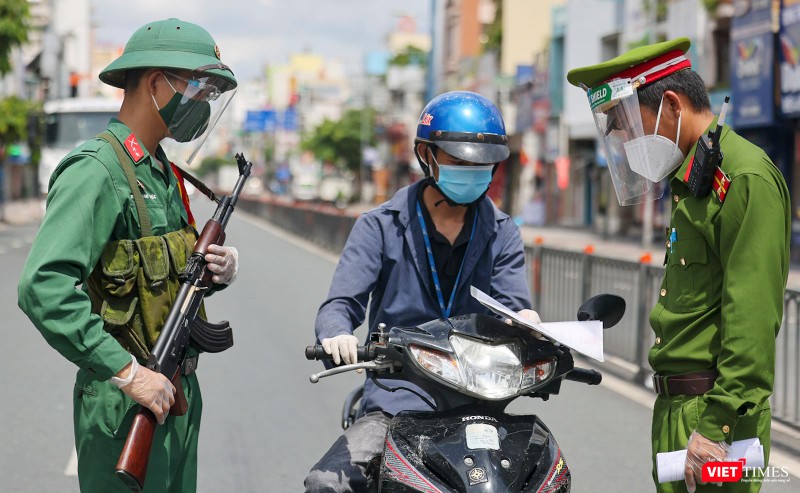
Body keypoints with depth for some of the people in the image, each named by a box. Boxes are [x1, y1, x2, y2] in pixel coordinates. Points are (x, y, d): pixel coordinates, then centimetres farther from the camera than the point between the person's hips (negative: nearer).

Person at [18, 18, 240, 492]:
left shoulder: (162, 171, 14)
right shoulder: (98, 170, -17)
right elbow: (45, 288, -28)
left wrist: (218, 270, 2)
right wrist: (127, 372, -27)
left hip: (178, 394, 9)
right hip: (126, 409, -9)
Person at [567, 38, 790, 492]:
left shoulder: (746, 178, -13)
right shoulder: (690, 180, 18)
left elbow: (753, 318, -19)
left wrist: (717, 425, -22)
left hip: (716, 406, -9)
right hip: (677, 405, 9)